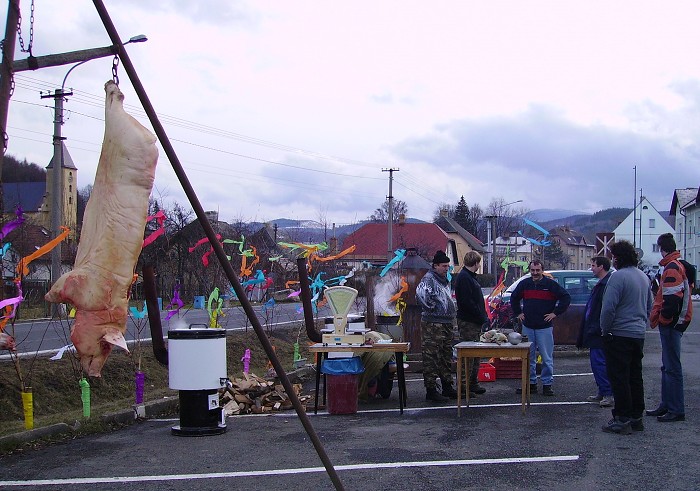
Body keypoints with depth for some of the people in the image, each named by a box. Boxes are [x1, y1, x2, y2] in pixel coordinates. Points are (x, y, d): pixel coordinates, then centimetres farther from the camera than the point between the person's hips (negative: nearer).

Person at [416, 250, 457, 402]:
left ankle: (447, 387, 24)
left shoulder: (445, 280, 17)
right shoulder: (429, 278, -12)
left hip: (447, 323, 10)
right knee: (432, 357, -6)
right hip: (433, 325, -10)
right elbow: (420, 293, -31)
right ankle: (431, 390, -4)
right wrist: (431, 307, -19)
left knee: (446, 357, 15)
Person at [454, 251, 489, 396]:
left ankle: (473, 384, 23)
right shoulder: (464, 278, -15)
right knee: (468, 355, -7)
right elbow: (467, 302, -22)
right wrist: (482, 317, -16)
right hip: (468, 322, -11)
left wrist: (483, 317, 12)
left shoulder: (470, 277, 18)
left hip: (476, 323, 11)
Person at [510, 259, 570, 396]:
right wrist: (518, 313, 14)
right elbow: (514, 298, 24)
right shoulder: (524, 284, 8)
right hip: (527, 327, 4)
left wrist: (555, 313, -5)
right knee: (528, 358, 7)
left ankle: (547, 384, 6)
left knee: (547, 358, -1)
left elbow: (566, 298, -2)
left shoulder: (550, 284, -4)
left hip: (545, 327, -4)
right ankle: (531, 383, 15)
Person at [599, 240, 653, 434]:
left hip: (619, 335, -9)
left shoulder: (618, 276, -17)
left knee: (619, 378, -3)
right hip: (639, 335, 9)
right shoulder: (643, 277, 12)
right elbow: (649, 307, 20)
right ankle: (636, 416, 21)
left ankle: (622, 420, -2)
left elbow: (608, 308, -20)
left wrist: (605, 330, -8)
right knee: (635, 376, 15)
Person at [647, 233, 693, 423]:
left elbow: (671, 299, -25)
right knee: (667, 366, 16)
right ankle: (666, 406, 24)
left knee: (672, 367, -7)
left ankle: (676, 410, -3)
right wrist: (659, 317, 17)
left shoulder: (671, 268, -16)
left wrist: (662, 319, -13)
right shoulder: (681, 266, 16)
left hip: (670, 323, -11)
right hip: (677, 321, 11)